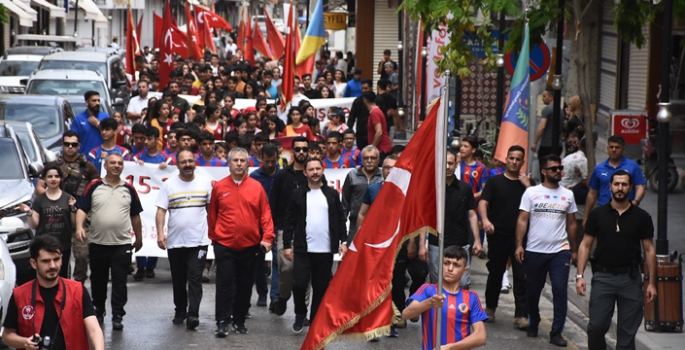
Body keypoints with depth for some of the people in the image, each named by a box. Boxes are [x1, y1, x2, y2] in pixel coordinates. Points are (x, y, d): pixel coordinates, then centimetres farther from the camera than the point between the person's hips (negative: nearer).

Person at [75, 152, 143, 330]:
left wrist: (139, 238, 17)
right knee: (98, 281, 11)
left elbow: (135, 216, 15)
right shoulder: (94, 187, 3)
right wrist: (79, 227, -19)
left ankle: (117, 316, 0)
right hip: (97, 243, 0)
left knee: (119, 282, -3)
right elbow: (82, 209, -2)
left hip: (122, 244, 0)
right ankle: (98, 312, 27)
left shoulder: (129, 189, 8)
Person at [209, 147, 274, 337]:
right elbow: (212, 215, 7)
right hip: (224, 245, -1)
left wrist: (267, 237, -8)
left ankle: (240, 321, 18)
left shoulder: (256, 187, 1)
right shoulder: (219, 187, 1)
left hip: (250, 245, 1)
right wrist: (213, 238, 9)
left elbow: (265, 214, 1)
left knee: (245, 285, 8)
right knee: (225, 284, -5)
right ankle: (222, 322, -5)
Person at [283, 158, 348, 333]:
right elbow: (290, 222, 3)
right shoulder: (297, 194, 3)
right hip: (303, 249, -1)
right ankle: (300, 314, 16)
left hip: (326, 250, 1)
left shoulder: (332, 194, 7)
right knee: (299, 284, -9)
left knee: (321, 288, 5)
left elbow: (340, 220, 9)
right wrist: (287, 245, -3)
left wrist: (343, 241, 0)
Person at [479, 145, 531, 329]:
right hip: (498, 236, -1)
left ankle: (521, 316, -5)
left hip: (520, 237, 1)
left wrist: (527, 186, -9)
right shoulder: (495, 181, 7)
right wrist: (485, 220, -22)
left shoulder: (527, 183, 11)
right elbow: (483, 202, -4)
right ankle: (490, 308, 28)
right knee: (495, 274, 9)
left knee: (522, 276, -6)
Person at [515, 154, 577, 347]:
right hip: (535, 251, -1)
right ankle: (533, 324, 33)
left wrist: (573, 250, 12)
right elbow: (522, 220, -2)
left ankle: (556, 332, -5)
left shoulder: (567, 195, 8)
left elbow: (571, 223, 13)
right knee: (532, 291, 11)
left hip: (560, 251, 1)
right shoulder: (531, 192, 1)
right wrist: (519, 245, -11)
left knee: (560, 291, -9)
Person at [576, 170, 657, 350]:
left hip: (630, 279, 0)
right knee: (596, 326, -6)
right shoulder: (598, 214, 4)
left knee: (627, 331, 3)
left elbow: (649, 250, 6)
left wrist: (651, 282, 1)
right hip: (603, 277, 0)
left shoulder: (641, 217, 3)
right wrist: (580, 275, -4)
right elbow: (585, 245, 5)